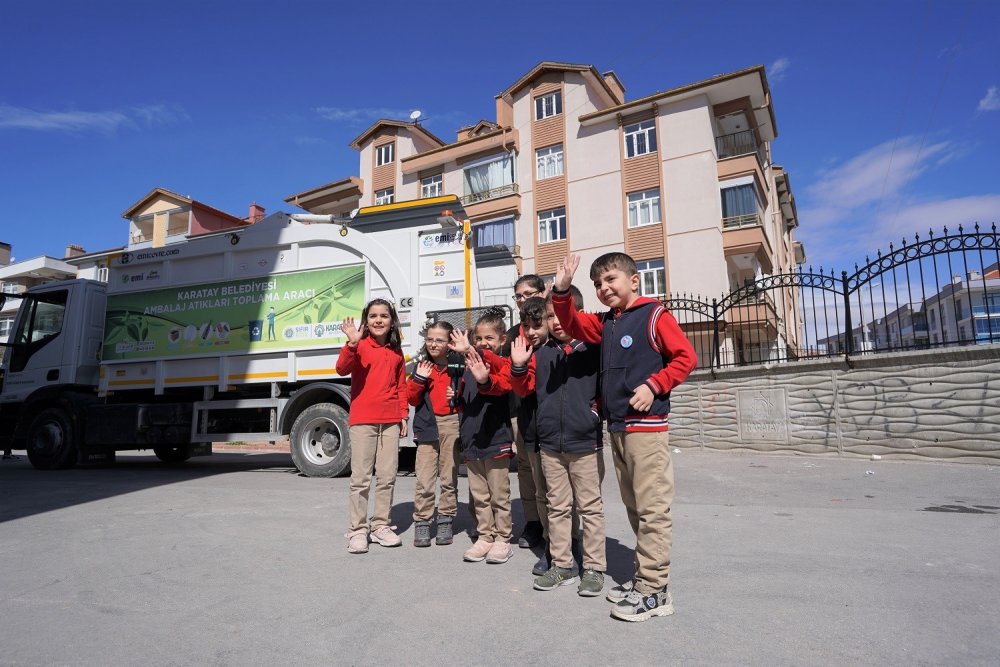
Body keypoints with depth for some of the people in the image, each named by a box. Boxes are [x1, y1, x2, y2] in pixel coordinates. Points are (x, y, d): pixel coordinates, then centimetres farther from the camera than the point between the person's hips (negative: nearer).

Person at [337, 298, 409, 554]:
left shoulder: (396, 351, 12)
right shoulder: (360, 346, -3)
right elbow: (342, 369, -20)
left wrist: (404, 414, 10)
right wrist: (352, 343, -33)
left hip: (390, 421, 5)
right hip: (363, 420, -4)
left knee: (387, 476, 9)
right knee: (361, 478, 0)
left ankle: (381, 526, 22)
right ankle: (358, 530, 12)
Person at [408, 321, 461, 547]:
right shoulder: (422, 366, 7)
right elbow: (413, 399, 5)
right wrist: (419, 379, -10)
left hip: (452, 425, -1)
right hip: (428, 426, 1)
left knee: (449, 479, 10)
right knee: (424, 481, -2)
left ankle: (446, 522, 22)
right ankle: (422, 523, 9)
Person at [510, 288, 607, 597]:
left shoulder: (592, 347, -6)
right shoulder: (539, 352, 5)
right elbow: (524, 389, 10)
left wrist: (598, 406, -13)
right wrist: (519, 366, -4)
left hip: (585, 441, -4)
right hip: (550, 443, 4)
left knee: (590, 507, 7)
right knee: (557, 506, 14)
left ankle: (594, 567, 20)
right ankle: (562, 565, 26)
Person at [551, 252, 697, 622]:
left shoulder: (654, 314, -5)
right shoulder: (605, 323, 15)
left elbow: (685, 356, -8)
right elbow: (573, 325, 16)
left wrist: (653, 385, -17)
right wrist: (562, 290, 0)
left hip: (646, 425, -8)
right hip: (616, 426, 8)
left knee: (652, 508, -3)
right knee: (634, 507, 14)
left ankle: (654, 591, 5)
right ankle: (644, 577, 26)